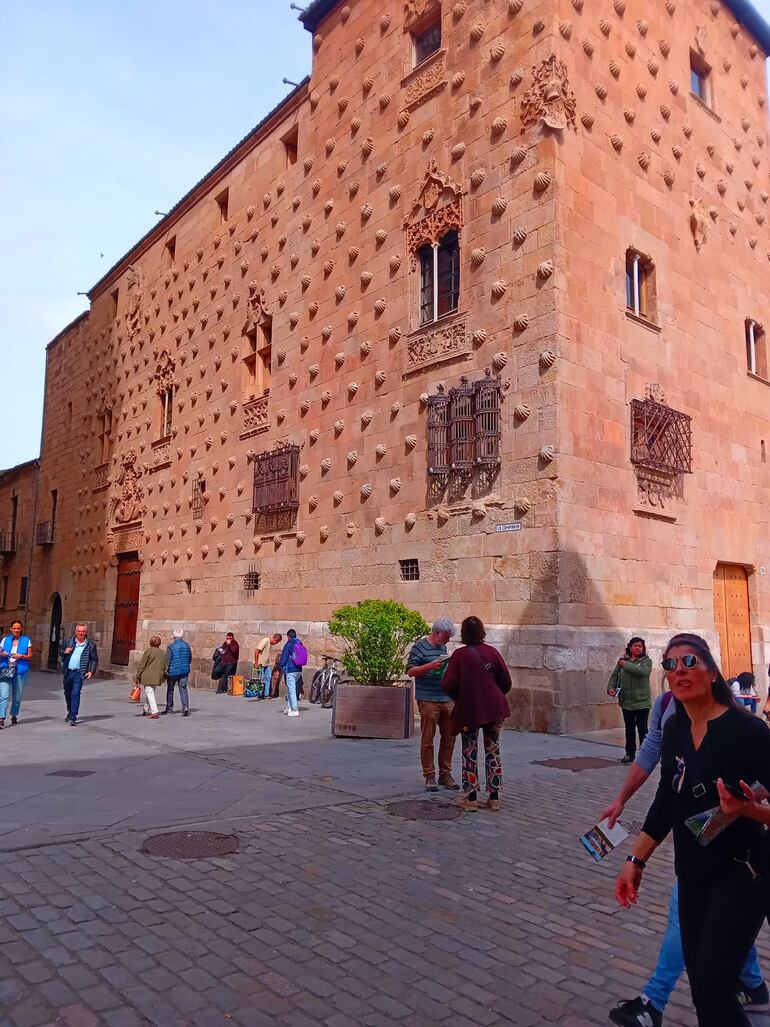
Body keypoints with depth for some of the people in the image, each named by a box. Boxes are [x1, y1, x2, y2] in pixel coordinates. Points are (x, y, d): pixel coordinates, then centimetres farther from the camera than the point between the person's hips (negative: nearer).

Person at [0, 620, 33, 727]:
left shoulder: (26, 640, 5)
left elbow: (30, 656, 5)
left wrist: (21, 656, -14)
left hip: (20, 670, 0)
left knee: (17, 696, 9)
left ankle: (14, 716, 26)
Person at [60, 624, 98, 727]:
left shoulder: (90, 644, -2)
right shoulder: (68, 641, 4)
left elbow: (95, 659, 4)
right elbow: (60, 650, 14)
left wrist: (92, 671, -7)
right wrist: (64, 652, -9)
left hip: (79, 673, -4)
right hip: (68, 672, 4)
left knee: (75, 693, -13)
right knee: (67, 693, 17)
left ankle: (73, 718, -11)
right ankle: (70, 712, 38)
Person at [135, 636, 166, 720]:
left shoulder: (148, 651, -8)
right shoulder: (163, 653, 7)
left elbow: (142, 664, -8)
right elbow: (164, 666, 11)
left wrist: (138, 677, -3)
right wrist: (163, 676, 23)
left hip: (148, 677, -5)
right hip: (157, 678, 5)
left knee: (149, 693, -4)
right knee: (149, 693, 20)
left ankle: (154, 712, -14)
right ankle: (146, 711, 27)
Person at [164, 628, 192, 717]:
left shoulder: (171, 647, -11)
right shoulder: (187, 646, 0)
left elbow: (168, 661, -12)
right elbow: (190, 659, 8)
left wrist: (166, 672, -4)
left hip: (173, 672, -3)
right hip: (184, 672, 3)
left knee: (170, 690, 14)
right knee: (183, 689, 4)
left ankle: (169, 708, 25)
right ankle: (185, 707, -13)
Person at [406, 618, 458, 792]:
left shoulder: (442, 647, 17)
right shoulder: (420, 647, -5)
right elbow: (410, 671, -11)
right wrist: (431, 665, -22)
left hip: (447, 699, 7)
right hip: (428, 700, -7)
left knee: (449, 738, 9)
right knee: (427, 740, -1)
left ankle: (445, 774, 20)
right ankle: (429, 777, 9)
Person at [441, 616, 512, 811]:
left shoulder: (459, 655, -9)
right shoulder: (492, 651, -1)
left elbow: (448, 685, -12)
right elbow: (506, 682, 1)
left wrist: (458, 699, 8)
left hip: (469, 709, -3)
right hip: (495, 708, 3)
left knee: (470, 753, 9)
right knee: (492, 750, 13)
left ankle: (471, 797, 11)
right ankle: (494, 797, 16)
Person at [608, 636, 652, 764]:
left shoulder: (646, 661, -2)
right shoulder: (623, 660, 6)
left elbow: (643, 671, -23)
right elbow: (615, 675, 6)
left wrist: (626, 665, -18)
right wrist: (611, 687, -10)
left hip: (641, 701, -3)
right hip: (626, 701, 3)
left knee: (642, 729, 1)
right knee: (629, 729, 12)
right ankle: (629, 754, 21)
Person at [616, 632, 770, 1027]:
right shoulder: (674, 730, 1)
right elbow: (666, 802, 10)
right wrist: (636, 860, 10)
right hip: (692, 875, 6)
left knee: (710, 990, -10)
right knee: (701, 986, 12)